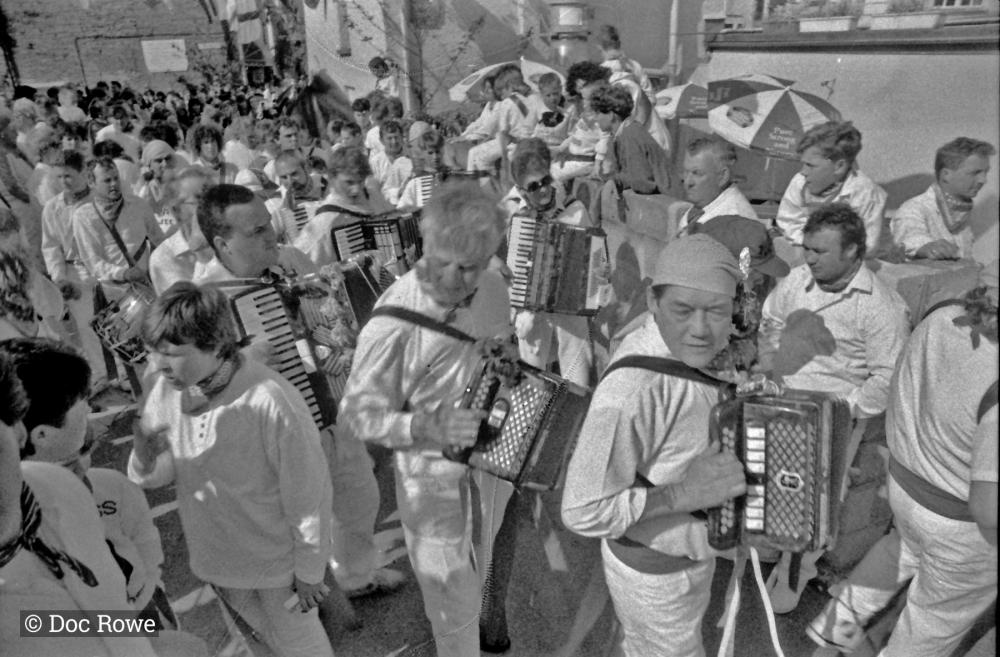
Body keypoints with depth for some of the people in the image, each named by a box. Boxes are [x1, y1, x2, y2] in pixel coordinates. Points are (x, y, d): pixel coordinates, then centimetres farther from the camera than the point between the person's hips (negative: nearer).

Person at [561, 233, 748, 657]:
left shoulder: (678, 344, -10)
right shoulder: (633, 392, -37)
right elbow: (584, 512, -33)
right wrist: (685, 493, -33)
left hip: (682, 545, 8)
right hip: (656, 573, -8)